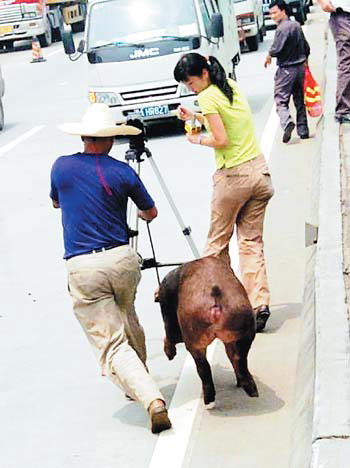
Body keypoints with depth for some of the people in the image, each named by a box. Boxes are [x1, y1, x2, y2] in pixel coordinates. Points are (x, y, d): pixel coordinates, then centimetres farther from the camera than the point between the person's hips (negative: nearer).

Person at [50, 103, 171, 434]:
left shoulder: (61, 167, 3)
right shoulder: (122, 172, 0)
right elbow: (151, 213, 15)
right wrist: (142, 213, 39)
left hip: (82, 267, -2)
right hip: (122, 258, 2)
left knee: (111, 343, -4)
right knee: (128, 323, 29)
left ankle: (152, 399, -21)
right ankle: (138, 384, 42)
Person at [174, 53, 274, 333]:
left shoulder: (208, 96, -11)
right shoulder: (233, 87, 13)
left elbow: (222, 140, -17)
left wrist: (198, 140, 0)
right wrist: (196, 117, 16)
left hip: (233, 176, -7)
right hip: (260, 171, 7)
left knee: (218, 241, 9)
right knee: (252, 241, 7)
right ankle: (259, 304, -2)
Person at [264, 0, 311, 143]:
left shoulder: (283, 28, -16)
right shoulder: (297, 26, 10)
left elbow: (276, 50, -22)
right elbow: (306, 47, 18)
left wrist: (269, 55, -1)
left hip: (286, 69, -8)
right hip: (300, 67, 8)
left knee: (281, 100, -6)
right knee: (300, 100, 14)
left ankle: (287, 123, -28)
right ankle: (303, 130, 15)